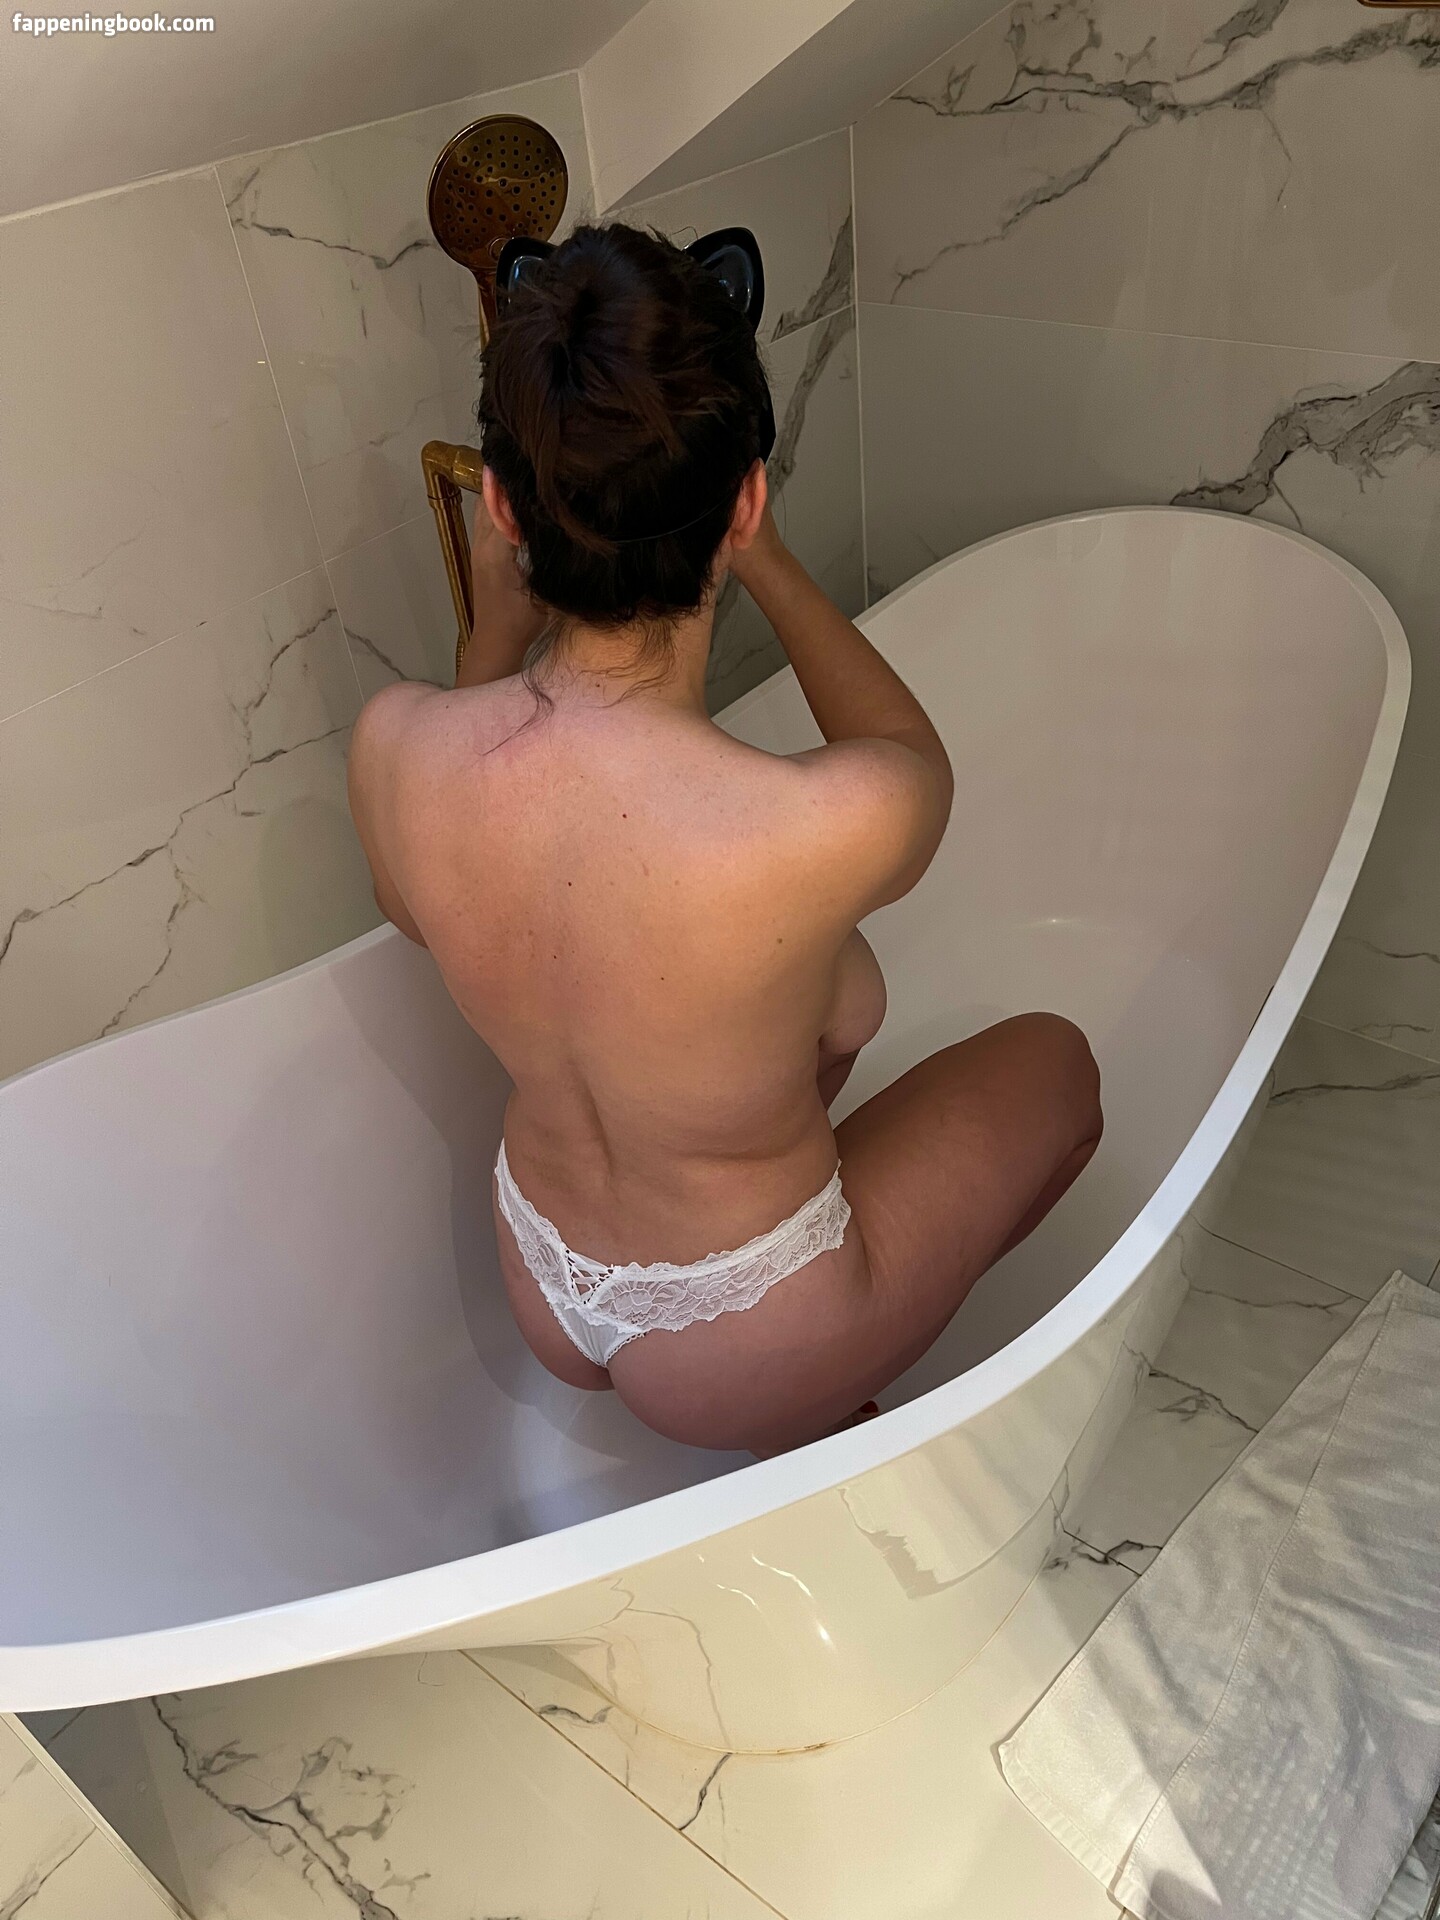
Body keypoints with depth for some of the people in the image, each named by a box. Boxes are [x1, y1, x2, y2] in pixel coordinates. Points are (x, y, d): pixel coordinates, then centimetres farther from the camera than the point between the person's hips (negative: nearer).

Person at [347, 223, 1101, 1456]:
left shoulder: (391, 747, -24)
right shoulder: (830, 828, -37)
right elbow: (913, 760, -10)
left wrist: (496, 623, 1)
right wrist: (763, 560, -1)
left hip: (547, 1299, 5)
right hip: (740, 1361, -4)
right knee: (1054, 1063, 17)